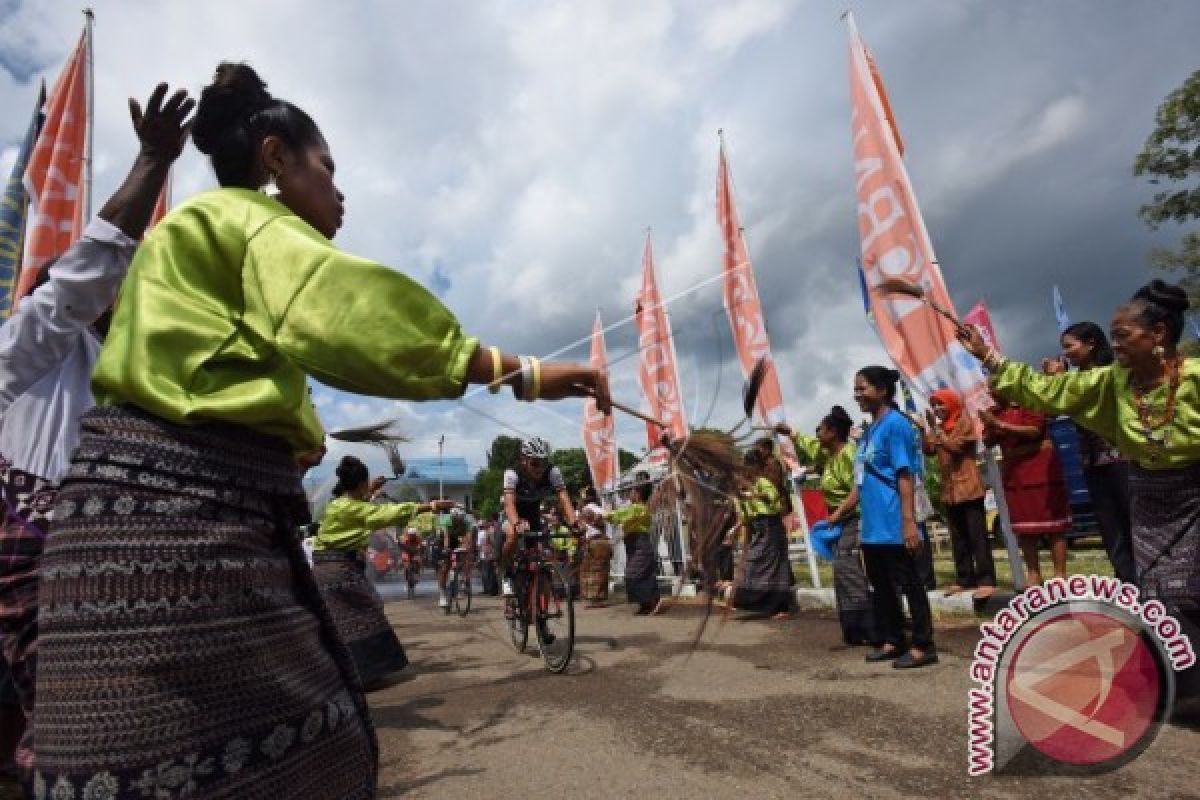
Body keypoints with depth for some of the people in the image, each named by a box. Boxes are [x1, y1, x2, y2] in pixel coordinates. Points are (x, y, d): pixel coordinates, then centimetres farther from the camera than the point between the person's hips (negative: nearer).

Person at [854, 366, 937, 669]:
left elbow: (904, 475, -18)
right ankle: (893, 641, 28)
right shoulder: (869, 430, 14)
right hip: (872, 526, 9)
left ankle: (923, 646, 13)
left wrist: (909, 521, -21)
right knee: (881, 586, 16)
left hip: (893, 526, -9)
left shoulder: (896, 424, -12)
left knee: (908, 584, 2)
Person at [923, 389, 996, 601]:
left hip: (968, 487, -7)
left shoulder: (965, 423, -5)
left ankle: (986, 580, -4)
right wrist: (923, 430, -6)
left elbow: (954, 447, -18)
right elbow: (929, 449, 3)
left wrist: (935, 429, -19)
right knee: (958, 537, 10)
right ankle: (964, 579, 16)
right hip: (949, 490, 7)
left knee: (977, 536, -6)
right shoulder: (939, 427, 13)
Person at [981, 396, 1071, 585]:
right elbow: (988, 442, 9)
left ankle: (1060, 574, 4)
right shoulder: (995, 412, 11)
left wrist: (1000, 424, -21)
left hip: (1039, 471, -6)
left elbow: (1034, 431, -18)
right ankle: (1033, 573, 14)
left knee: (1053, 525, -1)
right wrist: (989, 427, -11)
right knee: (1024, 529, 8)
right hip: (1013, 476, 6)